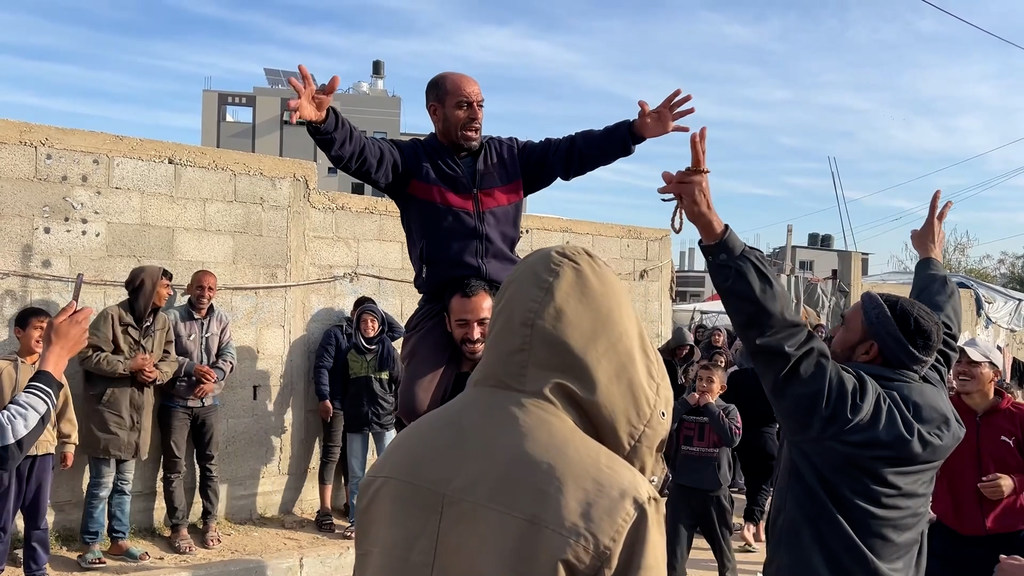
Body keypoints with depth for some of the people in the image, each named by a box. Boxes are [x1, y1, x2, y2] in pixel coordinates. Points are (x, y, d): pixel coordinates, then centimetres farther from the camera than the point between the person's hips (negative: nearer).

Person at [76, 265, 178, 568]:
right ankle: (91, 546, 10)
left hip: (139, 413, 6)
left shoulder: (163, 322, 8)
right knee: (102, 483, -1)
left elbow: (171, 360, 13)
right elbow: (88, 355, -14)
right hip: (109, 410, -6)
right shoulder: (112, 316, -12)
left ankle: (119, 541, 24)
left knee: (125, 483, 15)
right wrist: (128, 365, -18)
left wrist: (156, 372, -9)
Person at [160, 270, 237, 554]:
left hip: (209, 403, 3)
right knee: (174, 468, 2)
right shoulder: (172, 317, -8)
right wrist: (192, 368, -24)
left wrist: (213, 378, -19)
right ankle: (179, 527, 11)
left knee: (209, 465, 11)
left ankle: (210, 521, 23)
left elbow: (228, 356, -2)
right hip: (176, 402, -3)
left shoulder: (222, 320, 3)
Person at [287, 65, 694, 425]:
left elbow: (570, 152, 6)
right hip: (441, 305, -2)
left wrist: (634, 132, -4)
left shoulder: (510, 156, 11)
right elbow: (358, 153, -15)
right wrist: (323, 120, -37)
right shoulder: (411, 161, 1)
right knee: (419, 407, -10)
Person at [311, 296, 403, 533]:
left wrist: (379, 313, 7)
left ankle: (350, 504, 23)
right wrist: (323, 398, -18)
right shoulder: (336, 333, -2)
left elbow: (399, 331, 18)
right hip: (336, 404, -5)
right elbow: (321, 366, -8)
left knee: (352, 456, 13)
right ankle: (325, 511, -4)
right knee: (331, 455, -5)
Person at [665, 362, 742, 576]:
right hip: (681, 489, 0)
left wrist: (710, 408, -12)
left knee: (723, 550, 17)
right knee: (675, 552, 1)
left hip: (715, 491, 0)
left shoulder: (728, 411, 2)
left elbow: (733, 438, -18)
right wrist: (685, 404, -14)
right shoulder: (683, 406, 4)